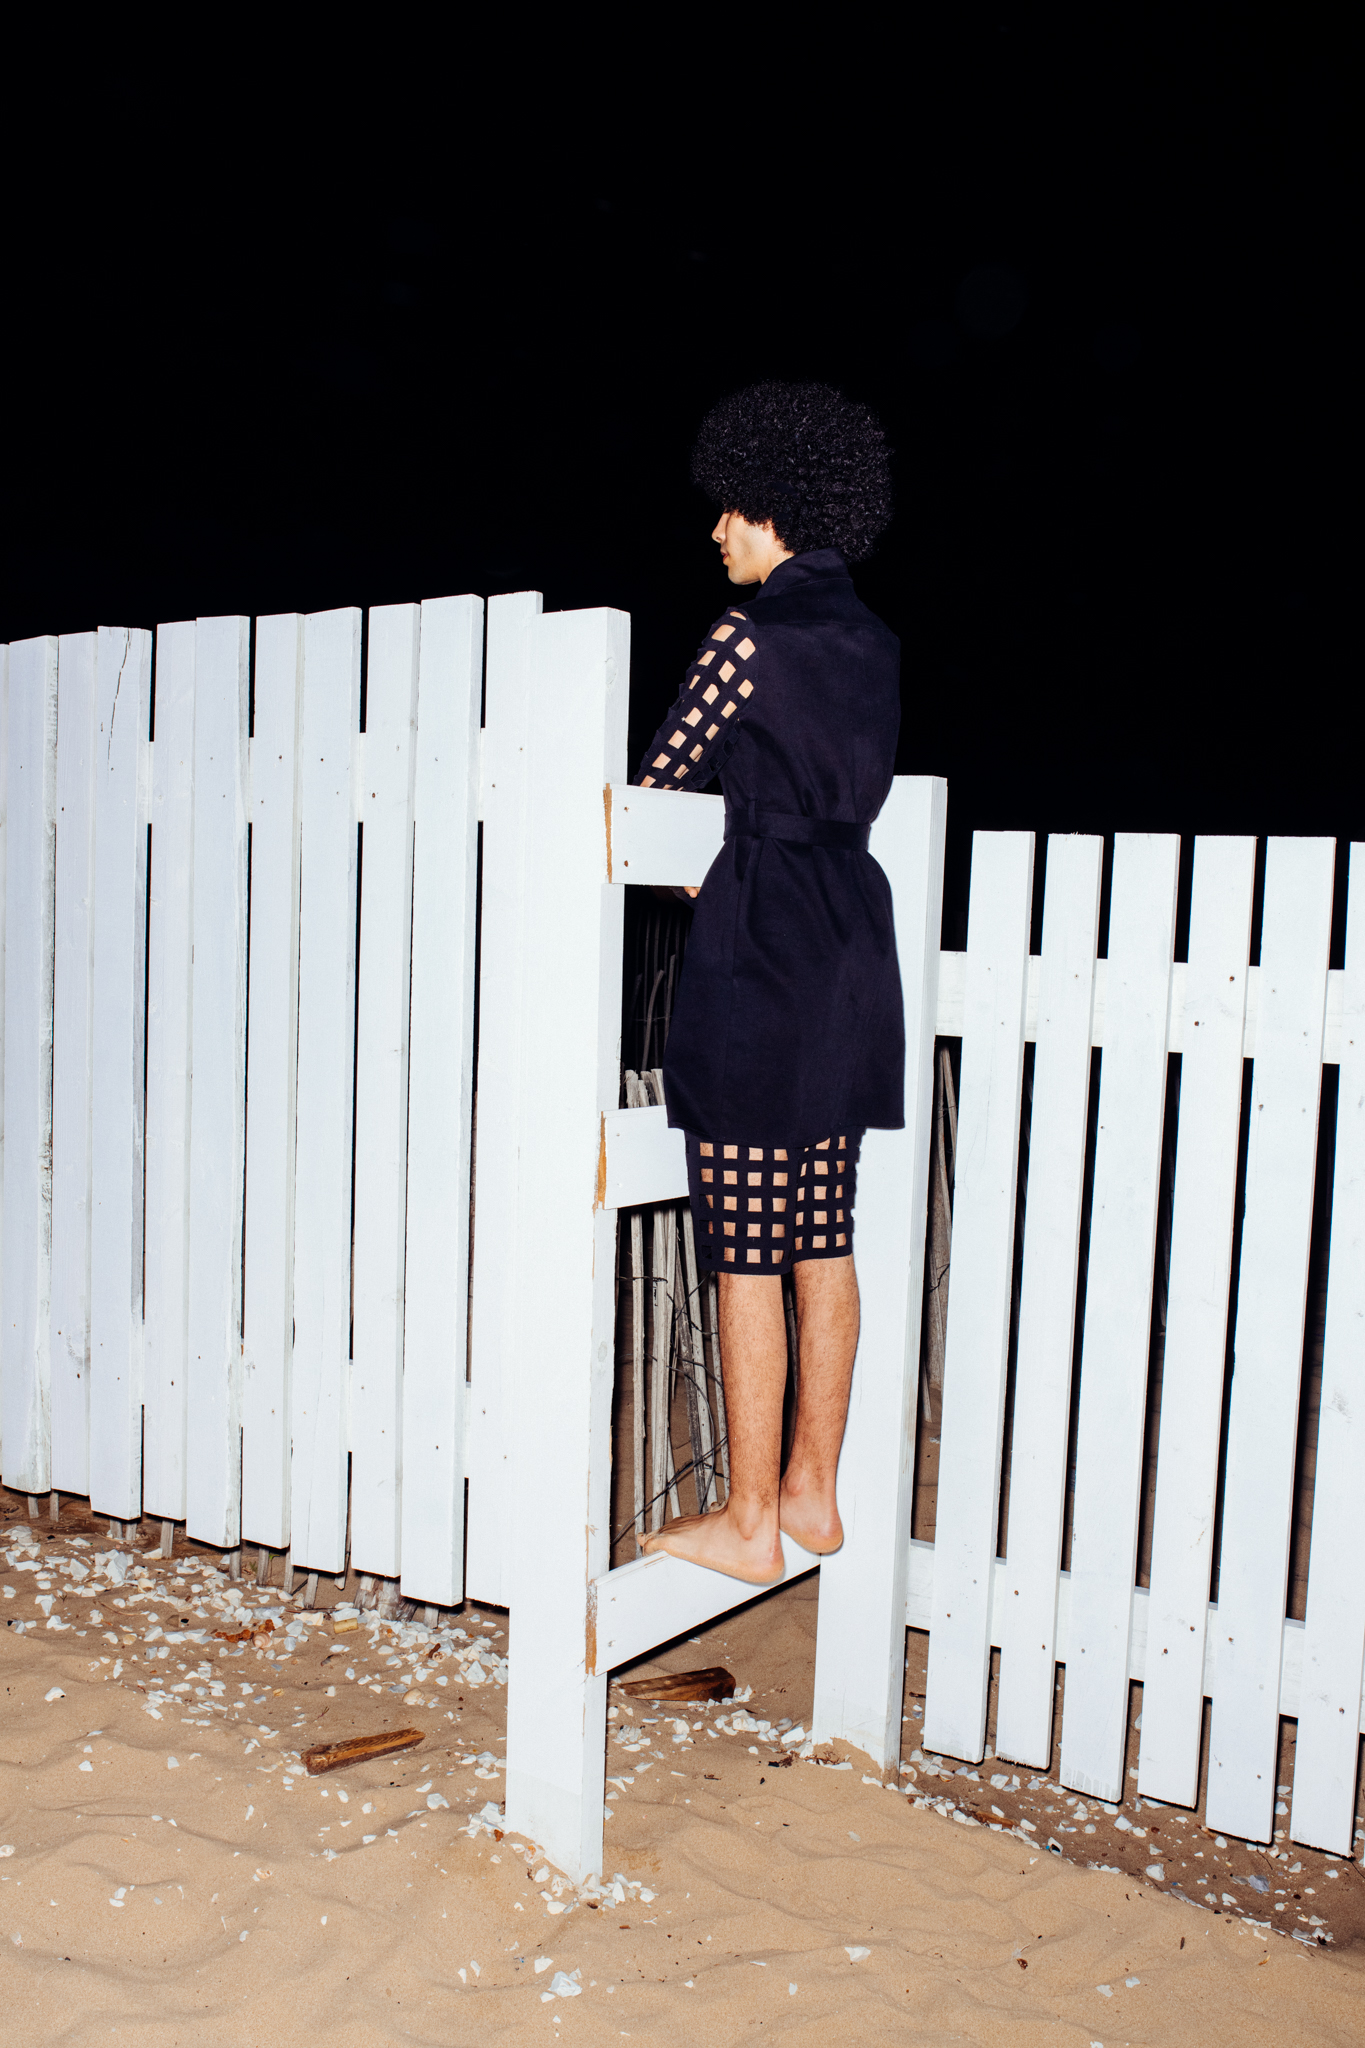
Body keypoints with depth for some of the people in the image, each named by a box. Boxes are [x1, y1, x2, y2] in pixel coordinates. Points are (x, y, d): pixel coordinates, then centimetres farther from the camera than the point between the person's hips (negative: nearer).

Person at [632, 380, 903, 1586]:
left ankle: (749, 1525, 9)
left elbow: (661, 778, -5)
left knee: (747, 1255, -1)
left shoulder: (752, 635, -11)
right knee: (825, 1241, 13)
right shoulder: (874, 646, 12)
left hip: (761, 947, -8)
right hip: (856, 941, 8)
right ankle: (813, 1491, 24)